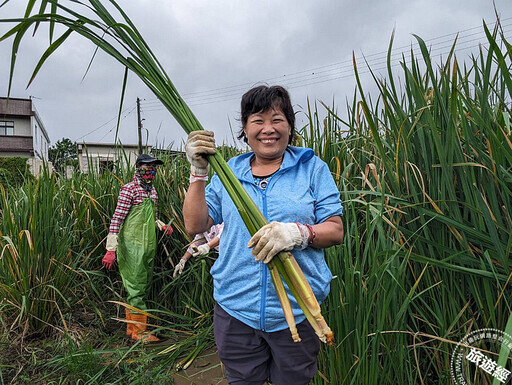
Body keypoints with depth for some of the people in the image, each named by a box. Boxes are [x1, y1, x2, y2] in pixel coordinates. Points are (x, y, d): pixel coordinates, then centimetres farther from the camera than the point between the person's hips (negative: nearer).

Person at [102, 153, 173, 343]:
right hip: (132, 245, -8)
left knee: (143, 285, 15)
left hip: (148, 245, 8)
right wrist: (111, 249, -19)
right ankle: (138, 330, 10)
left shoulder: (152, 190, 14)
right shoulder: (129, 189, -9)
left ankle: (131, 326, 29)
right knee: (136, 287, -2)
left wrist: (162, 225, 4)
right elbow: (117, 219, -14)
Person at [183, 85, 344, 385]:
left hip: (297, 311, -1)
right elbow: (194, 225, 1)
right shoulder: (229, 171, 7)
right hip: (236, 309, 2)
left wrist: (298, 233, -23)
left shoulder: (313, 168, 2)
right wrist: (199, 172, -10)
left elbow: (336, 231, -3)